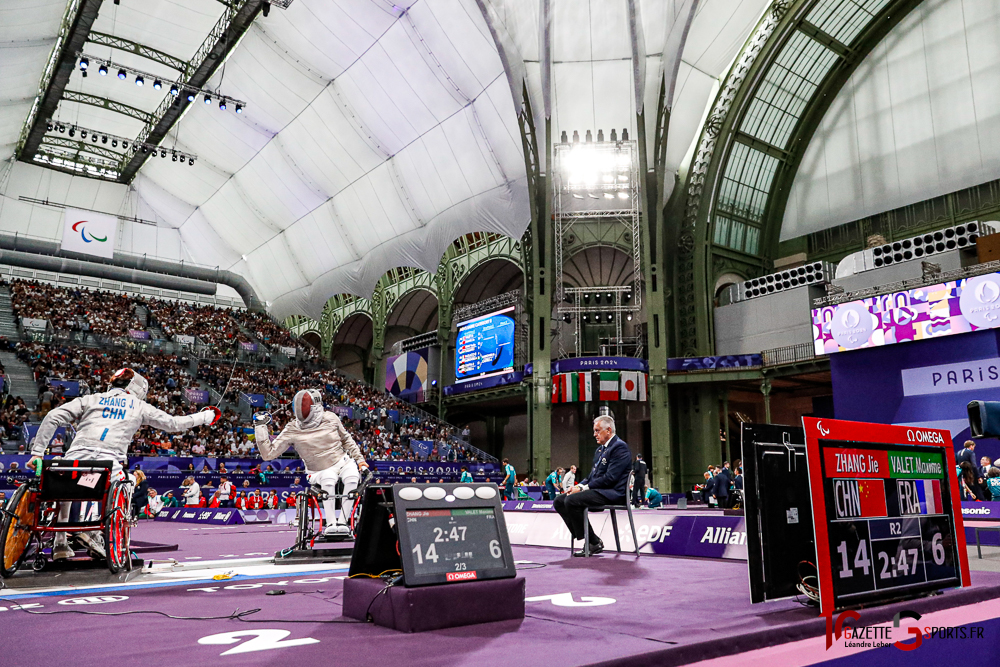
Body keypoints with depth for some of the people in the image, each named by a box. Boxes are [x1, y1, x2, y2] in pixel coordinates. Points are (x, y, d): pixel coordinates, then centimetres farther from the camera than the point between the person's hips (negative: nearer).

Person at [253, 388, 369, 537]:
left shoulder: (330, 419, -5)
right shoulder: (292, 430, -8)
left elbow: (346, 439, 12)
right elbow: (268, 453, -9)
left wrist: (359, 459, 8)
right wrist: (260, 427, -14)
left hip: (342, 462, 1)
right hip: (319, 472, -1)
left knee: (352, 478, -31)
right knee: (328, 479, -35)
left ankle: (342, 522, -23)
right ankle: (331, 523, -26)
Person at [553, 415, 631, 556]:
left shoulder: (619, 447, -11)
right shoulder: (600, 449, 21)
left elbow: (610, 478, -19)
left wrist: (583, 488, -17)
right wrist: (579, 486, 2)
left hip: (612, 492, -10)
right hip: (598, 490, 10)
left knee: (572, 500, -27)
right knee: (559, 501, -2)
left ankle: (594, 542, -15)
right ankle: (581, 537, -4)